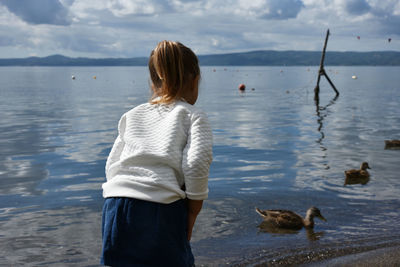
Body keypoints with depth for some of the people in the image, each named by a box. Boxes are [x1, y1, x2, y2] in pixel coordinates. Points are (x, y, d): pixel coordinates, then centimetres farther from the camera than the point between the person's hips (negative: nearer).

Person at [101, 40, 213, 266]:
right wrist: (192, 214, 3)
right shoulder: (194, 116, 9)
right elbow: (197, 164, -7)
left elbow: (112, 167, 18)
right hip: (162, 207, -4)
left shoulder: (132, 115, 23)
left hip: (115, 204, 5)